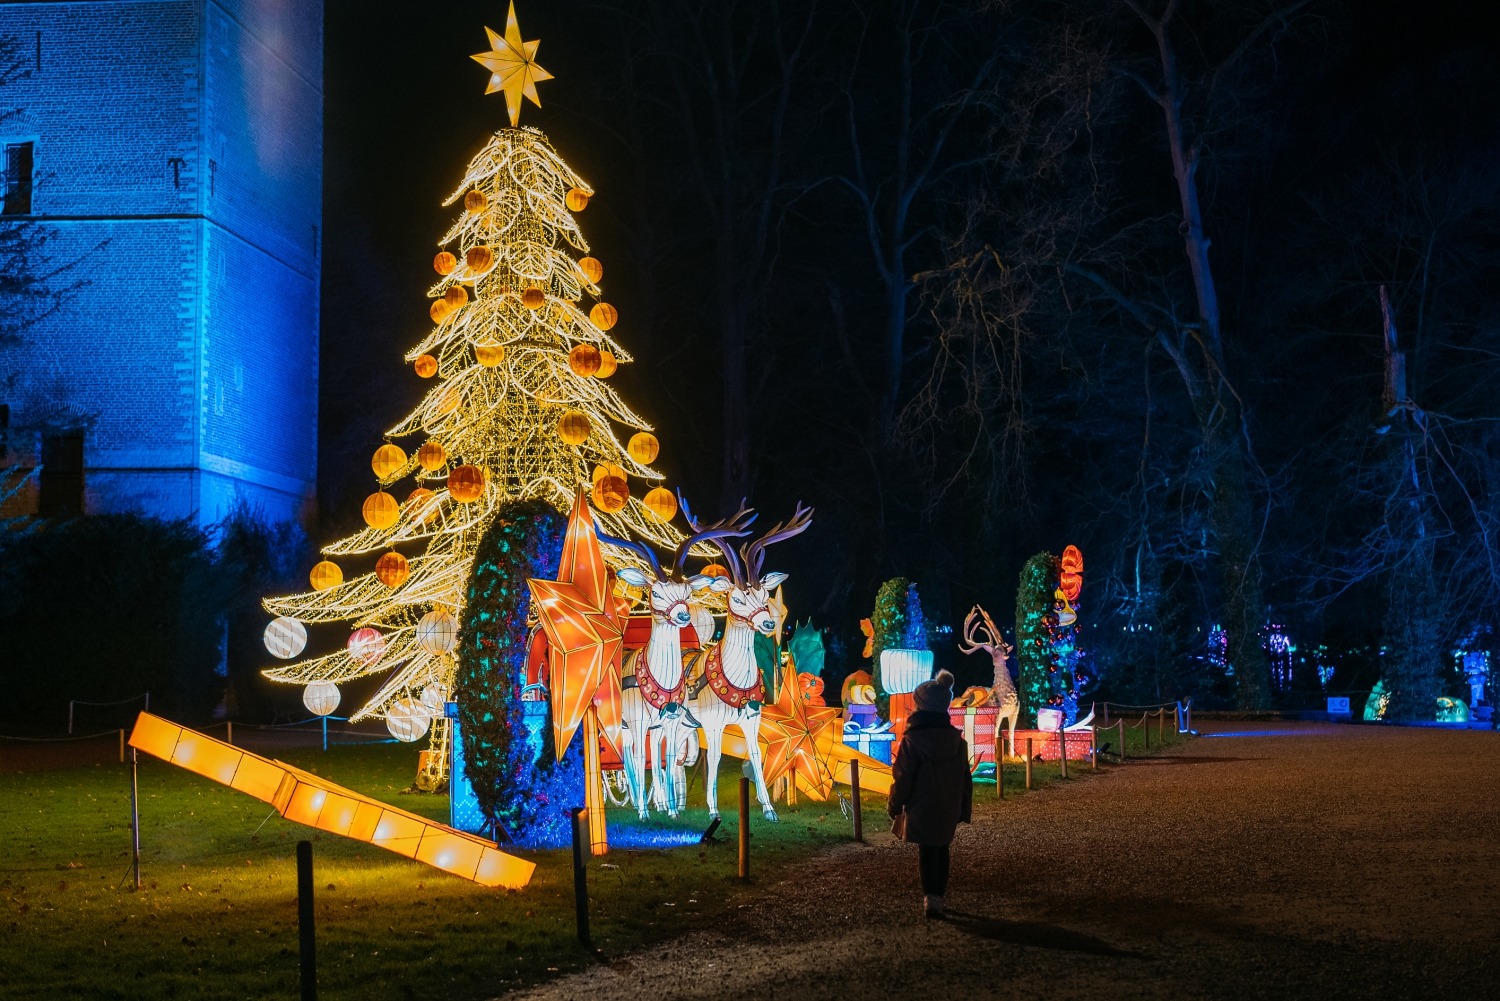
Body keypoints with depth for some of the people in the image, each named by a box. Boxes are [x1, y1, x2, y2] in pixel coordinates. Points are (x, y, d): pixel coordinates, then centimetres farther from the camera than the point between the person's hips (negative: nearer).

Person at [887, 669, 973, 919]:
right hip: (948, 810, 4)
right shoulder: (957, 740, -2)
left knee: (926, 851, 5)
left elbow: (902, 779, -13)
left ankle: (930, 897, -4)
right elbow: (964, 778, 5)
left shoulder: (912, 741, -18)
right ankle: (938, 896, 20)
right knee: (941, 850, 16)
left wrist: (894, 806, 2)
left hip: (921, 809, -4)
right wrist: (964, 810, 14)